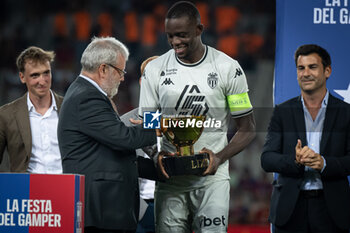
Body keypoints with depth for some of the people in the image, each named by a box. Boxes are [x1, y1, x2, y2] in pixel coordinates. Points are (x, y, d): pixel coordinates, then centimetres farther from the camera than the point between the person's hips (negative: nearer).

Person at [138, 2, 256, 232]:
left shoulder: (228, 68, -1)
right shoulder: (155, 70, 5)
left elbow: (248, 128, 3)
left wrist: (219, 157, -15)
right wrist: (156, 155, -15)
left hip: (212, 178, -2)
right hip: (170, 178, 2)